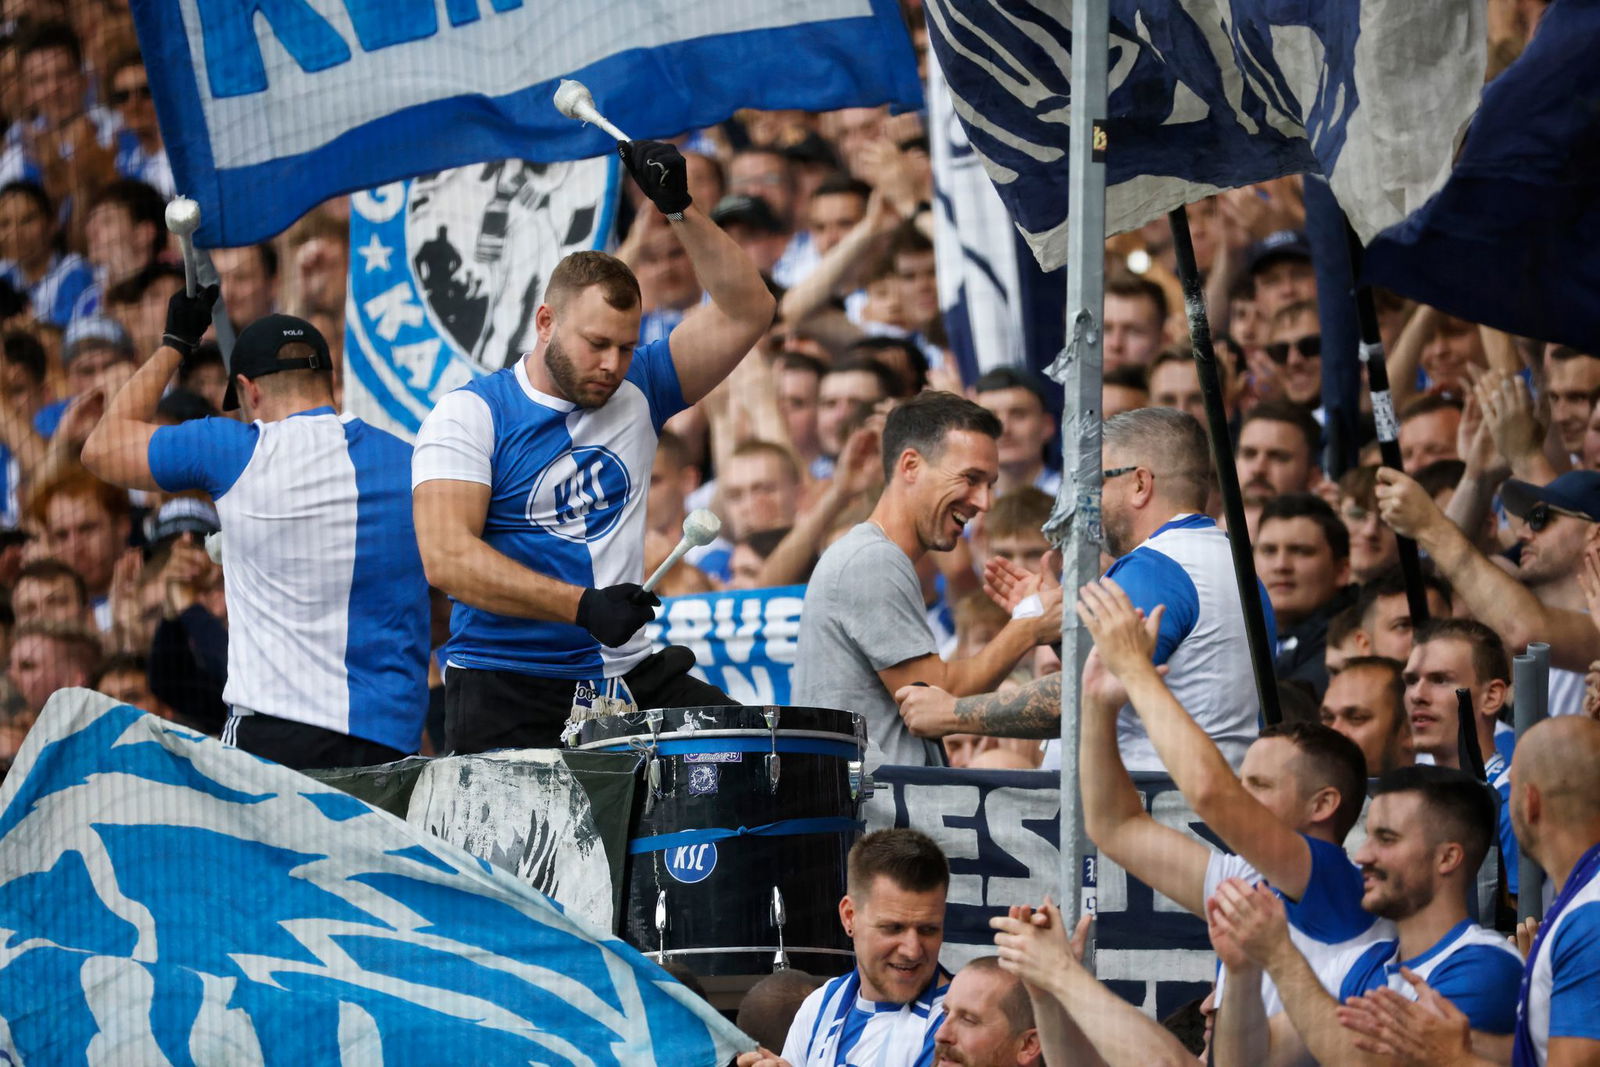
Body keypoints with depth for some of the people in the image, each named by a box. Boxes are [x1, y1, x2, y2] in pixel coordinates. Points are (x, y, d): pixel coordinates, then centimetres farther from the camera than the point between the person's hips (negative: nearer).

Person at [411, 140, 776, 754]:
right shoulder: (470, 415, -4)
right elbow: (446, 557, -16)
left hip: (629, 677, 4)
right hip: (508, 688, -4)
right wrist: (582, 605, -26)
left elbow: (746, 312, 8)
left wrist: (679, 209, -5)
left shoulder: (635, 393, 12)